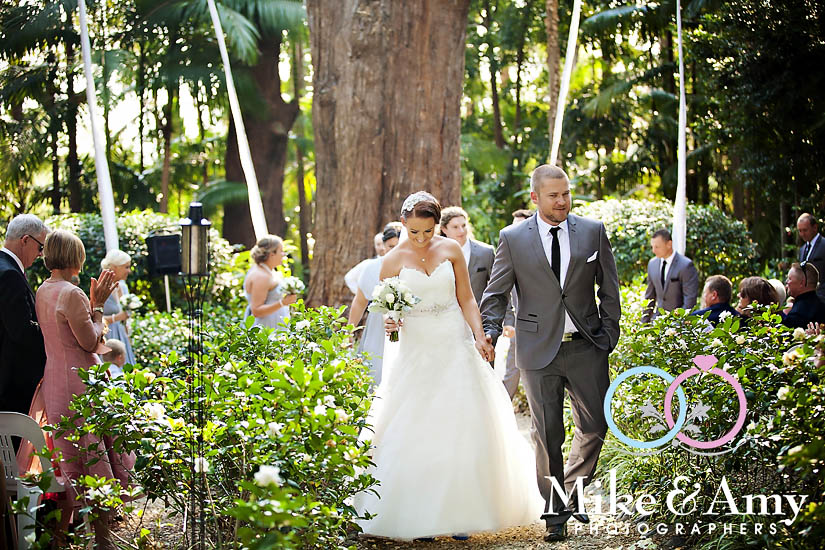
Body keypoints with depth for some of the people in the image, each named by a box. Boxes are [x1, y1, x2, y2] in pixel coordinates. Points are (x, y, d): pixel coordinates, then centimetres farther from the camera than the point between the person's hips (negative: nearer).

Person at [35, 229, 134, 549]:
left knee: (69, 457, 16)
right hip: (79, 385, -9)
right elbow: (90, 342, -15)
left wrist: (93, 303, 15)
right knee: (94, 455, -2)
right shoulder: (71, 295, -19)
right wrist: (98, 306, -7)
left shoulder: (42, 292, 9)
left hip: (55, 383, 9)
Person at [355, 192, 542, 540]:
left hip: (455, 346, 1)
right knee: (414, 434, -3)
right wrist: (389, 323, -17)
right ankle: (420, 516, 4)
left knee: (461, 431, -1)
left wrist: (479, 337, -6)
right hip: (415, 351, -1)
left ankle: (459, 511, 7)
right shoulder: (394, 260, 0)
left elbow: (466, 300, 6)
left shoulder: (451, 250, 3)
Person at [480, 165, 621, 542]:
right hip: (539, 351, -1)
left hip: (587, 347, 2)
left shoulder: (593, 231, 3)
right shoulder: (513, 238, -1)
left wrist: (608, 334, 4)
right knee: (547, 436, 2)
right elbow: (496, 294, 3)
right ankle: (555, 514, 14)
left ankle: (573, 490, 29)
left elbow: (609, 288, 9)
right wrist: (489, 332, -11)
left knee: (595, 425, 3)